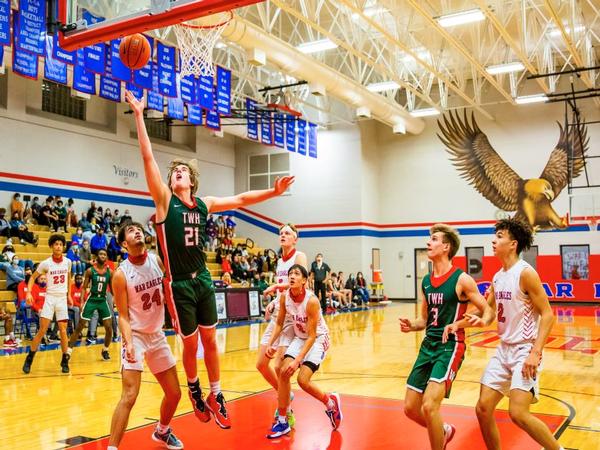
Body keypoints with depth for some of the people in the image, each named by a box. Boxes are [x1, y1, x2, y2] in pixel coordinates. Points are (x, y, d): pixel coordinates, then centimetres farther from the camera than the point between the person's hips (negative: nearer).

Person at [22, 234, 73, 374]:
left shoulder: (67, 262, 2)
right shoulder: (46, 263, -7)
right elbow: (33, 277, 2)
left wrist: (69, 295, 17)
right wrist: (29, 292, -13)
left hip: (63, 299, 2)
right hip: (50, 298, -2)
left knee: (63, 331, 2)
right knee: (42, 330, -7)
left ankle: (65, 361, 13)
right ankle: (29, 359, 6)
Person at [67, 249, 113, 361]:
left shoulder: (110, 272, 2)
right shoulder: (90, 271, -6)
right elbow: (84, 288, -5)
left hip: (103, 300, 3)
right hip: (91, 300, -3)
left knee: (109, 328, -2)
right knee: (79, 327, -1)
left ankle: (105, 350, 18)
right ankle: (69, 351, 7)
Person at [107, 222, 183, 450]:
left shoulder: (158, 260, -4)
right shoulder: (121, 274, -15)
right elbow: (123, 315, -14)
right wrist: (128, 342, -28)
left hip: (157, 335, 5)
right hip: (135, 336, -5)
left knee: (174, 393, 14)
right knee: (129, 396, -19)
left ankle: (162, 431, 41)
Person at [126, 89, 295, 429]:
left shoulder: (204, 205, 6)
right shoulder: (165, 200, -5)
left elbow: (240, 200, 11)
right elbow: (148, 158, -12)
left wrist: (273, 192, 2)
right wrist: (139, 116, -15)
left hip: (203, 280, 4)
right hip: (179, 284, -4)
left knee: (211, 340, 8)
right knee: (191, 344, 6)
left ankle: (216, 396, 21)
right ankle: (194, 390, 31)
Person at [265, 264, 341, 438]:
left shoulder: (311, 300, -29)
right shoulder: (285, 297, -12)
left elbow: (312, 335, -25)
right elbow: (279, 323, 3)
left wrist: (298, 360, -30)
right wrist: (270, 343, -12)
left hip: (318, 339, -6)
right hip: (300, 337, 6)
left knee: (303, 380, -16)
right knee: (283, 372, -11)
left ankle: (331, 402, 14)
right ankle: (282, 421, 3)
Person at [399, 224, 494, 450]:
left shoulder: (461, 280, -9)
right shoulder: (426, 281, 10)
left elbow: (489, 311, -6)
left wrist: (481, 321, -28)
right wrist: (411, 326, -3)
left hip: (450, 346, -7)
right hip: (428, 345, 7)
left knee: (429, 406, -20)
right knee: (411, 408, 8)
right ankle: (444, 431, 37)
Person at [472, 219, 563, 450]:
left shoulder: (525, 273, -13)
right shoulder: (497, 277, 10)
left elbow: (547, 315, -15)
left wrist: (535, 353, -23)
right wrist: (456, 324, 5)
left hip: (525, 350, -8)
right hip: (504, 349, 8)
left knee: (518, 413, -15)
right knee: (483, 409, 3)